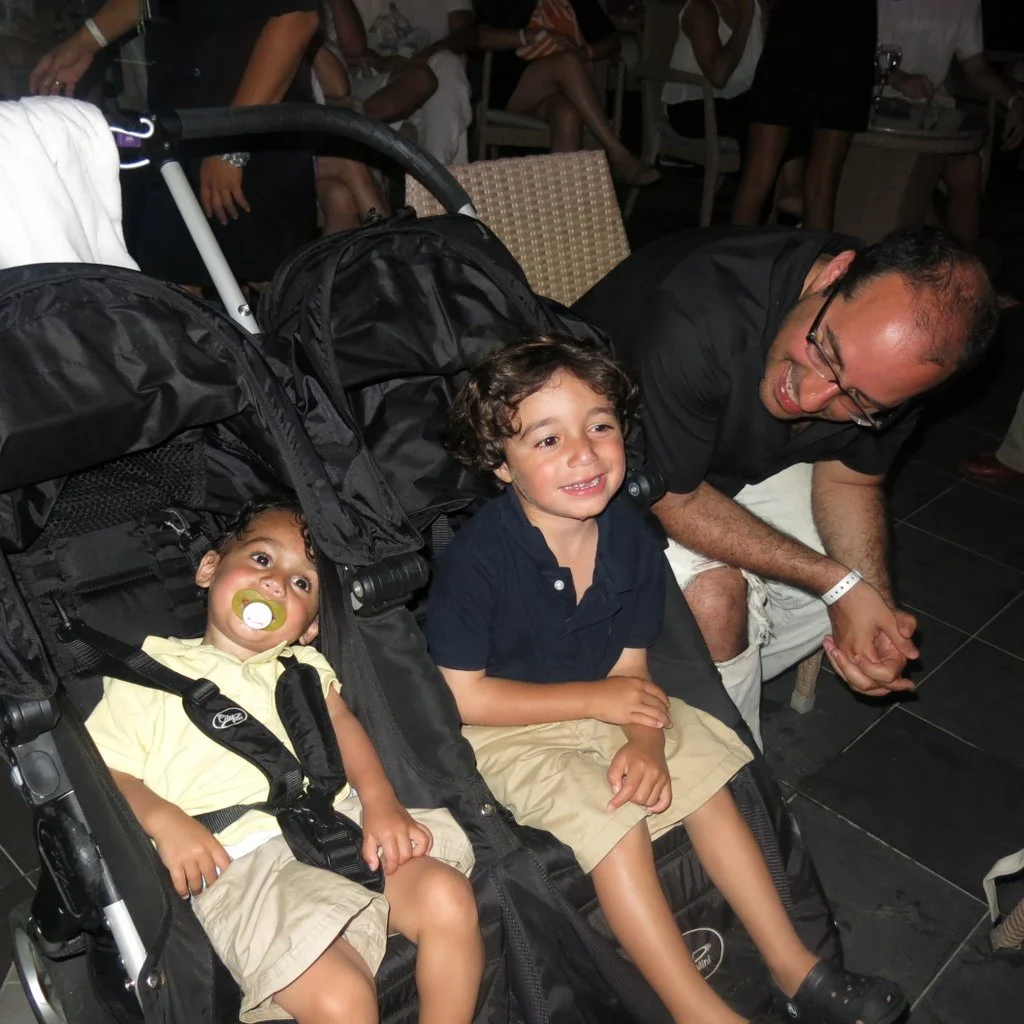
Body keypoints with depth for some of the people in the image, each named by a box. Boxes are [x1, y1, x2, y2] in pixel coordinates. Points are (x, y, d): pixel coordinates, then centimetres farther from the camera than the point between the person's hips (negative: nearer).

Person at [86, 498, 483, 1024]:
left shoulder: (303, 667, 25)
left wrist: (378, 798, -11)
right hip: (239, 861, -4)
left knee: (448, 897, -21)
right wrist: (162, 818, -13)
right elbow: (100, 769, 7)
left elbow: (340, 722, 8)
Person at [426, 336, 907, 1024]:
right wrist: (593, 697, -20)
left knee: (706, 774, -5)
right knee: (608, 818, -22)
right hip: (506, 729, -5)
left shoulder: (632, 538, -9)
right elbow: (463, 696, -21)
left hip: (603, 702, 6)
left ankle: (792, 966, 9)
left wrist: (646, 743, -23)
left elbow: (631, 668, -3)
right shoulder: (478, 559, -26)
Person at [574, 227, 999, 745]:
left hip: (739, 455, 6)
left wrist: (875, 604, -23)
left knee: (846, 574, -5)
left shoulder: (889, 360, -21)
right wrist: (838, 583, -29)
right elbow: (671, 499, -29)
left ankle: (729, 680, 19)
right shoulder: (694, 320, -41)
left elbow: (847, 479, -5)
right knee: (715, 595, -27)